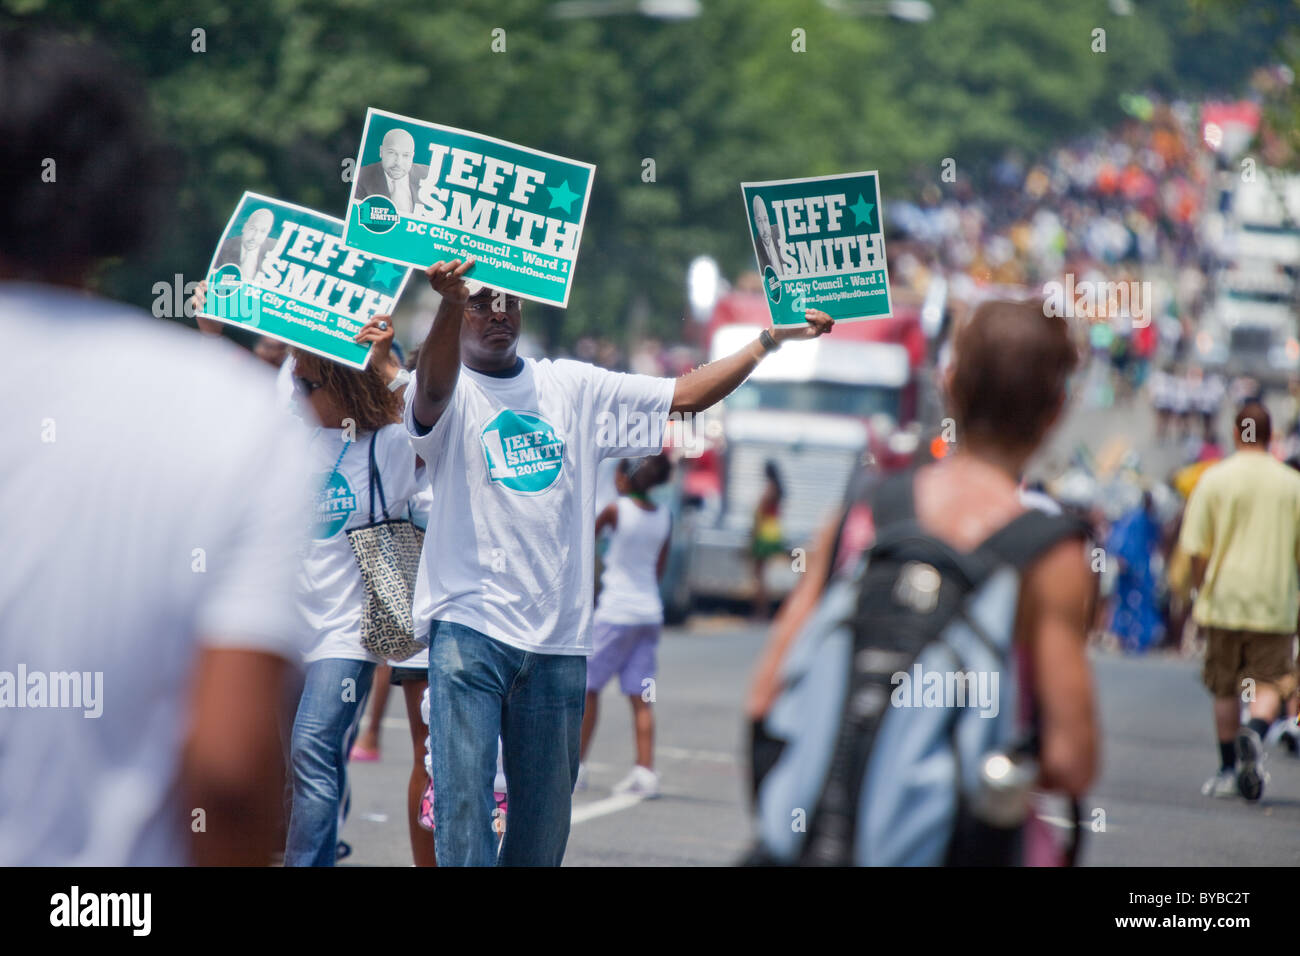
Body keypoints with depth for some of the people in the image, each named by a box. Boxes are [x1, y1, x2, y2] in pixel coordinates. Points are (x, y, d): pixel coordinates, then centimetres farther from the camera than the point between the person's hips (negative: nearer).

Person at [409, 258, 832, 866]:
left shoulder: (571, 385, 15)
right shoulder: (451, 394, 1)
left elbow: (685, 395, 16)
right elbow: (434, 389, -24)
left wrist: (772, 339, 9)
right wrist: (451, 301, -43)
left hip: (559, 637, 4)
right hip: (469, 629, -4)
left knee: (547, 814, 7)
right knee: (463, 804, -13)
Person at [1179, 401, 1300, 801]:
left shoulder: (1214, 479, -1)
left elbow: (1197, 549, -2)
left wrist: (1202, 594, 9)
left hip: (1224, 600, 0)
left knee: (1225, 689, 11)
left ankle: (1229, 769, 15)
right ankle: (1256, 733, -30)